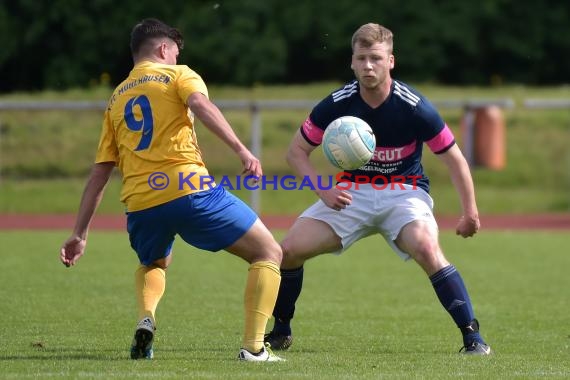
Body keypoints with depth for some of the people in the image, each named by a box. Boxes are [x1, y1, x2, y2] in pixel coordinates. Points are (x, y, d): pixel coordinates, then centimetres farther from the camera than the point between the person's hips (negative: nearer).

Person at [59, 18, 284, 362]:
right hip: (189, 189, -5)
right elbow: (201, 104, -13)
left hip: (140, 204, 5)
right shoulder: (177, 75, 12)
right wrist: (241, 149, -22)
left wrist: (80, 234, 23)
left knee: (153, 264, 37)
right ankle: (254, 347, -7)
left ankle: (146, 318, 5)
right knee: (269, 254, 8)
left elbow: (99, 173, 22)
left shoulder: (117, 99, 25)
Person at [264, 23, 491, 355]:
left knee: (427, 249, -34)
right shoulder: (336, 104, -11)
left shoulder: (414, 106, -17)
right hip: (352, 193, 3)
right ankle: (281, 332, 11)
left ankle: (473, 337, -25)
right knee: (290, 250, -12)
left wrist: (470, 212, -8)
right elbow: (297, 151, 1)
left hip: (404, 192, -3)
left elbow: (454, 158, -6)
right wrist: (323, 189, -14)